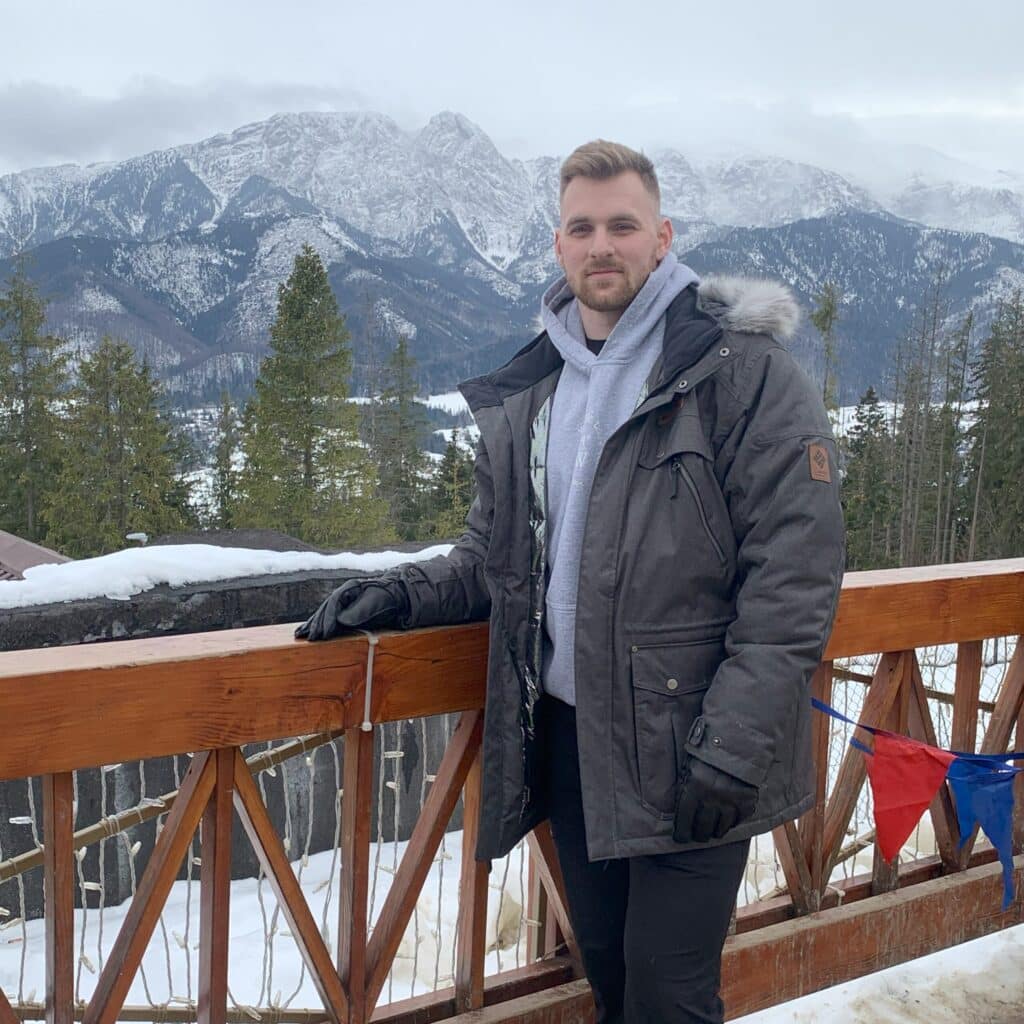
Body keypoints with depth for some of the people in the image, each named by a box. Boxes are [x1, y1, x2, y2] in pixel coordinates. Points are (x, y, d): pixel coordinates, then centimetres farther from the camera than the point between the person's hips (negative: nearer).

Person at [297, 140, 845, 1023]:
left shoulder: (744, 370, -10)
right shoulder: (525, 393, 10)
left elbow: (795, 574, -15)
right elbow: (495, 558, 17)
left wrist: (731, 748, -20)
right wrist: (406, 594, -2)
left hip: (684, 752, -5)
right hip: (566, 740, 6)